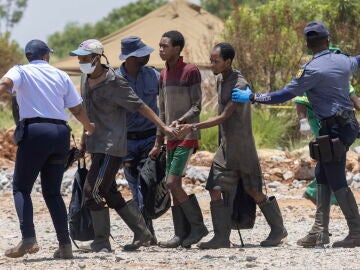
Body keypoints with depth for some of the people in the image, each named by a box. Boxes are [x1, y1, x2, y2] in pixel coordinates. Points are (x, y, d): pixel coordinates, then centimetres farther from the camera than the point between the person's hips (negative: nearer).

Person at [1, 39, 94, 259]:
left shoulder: (21, 71, 7)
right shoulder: (61, 76, 17)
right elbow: (77, 109, 19)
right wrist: (90, 128, 34)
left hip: (34, 131, -4)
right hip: (60, 132, 4)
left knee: (21, 188, 1)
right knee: (53, 192, 13)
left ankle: (29, 239, -18)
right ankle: (65, 245, 4)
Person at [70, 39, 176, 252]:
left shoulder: (114, 83, -15)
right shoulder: (86, 79, 9)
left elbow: (140, 106, -12)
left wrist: (163, 127, -14)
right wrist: (85, 139, 24)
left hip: (112, 147, -9)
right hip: (97, 145, 9)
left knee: (93, 192, -13)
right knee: (111, 194, 13)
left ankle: (102, 242, -4)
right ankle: (142, 234, 22)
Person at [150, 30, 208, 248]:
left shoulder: (191, 72, -9)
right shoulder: (164, 75, 14)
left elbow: (197, 106, -11)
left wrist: (181, 121, -27)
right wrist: (158, 143, 17)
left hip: (187, 136, -8)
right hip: (171, 139, 8)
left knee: (172, 183, -14)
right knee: (174, 187, 4)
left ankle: (197, 225, -3)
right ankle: (182, 234, 7)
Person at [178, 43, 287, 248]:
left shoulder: (240, 85, -19)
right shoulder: (220, 80, 9)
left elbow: (223, 117, -22)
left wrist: (193, 127, -26)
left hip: (242, 148, -8)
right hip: (225, 147, 8)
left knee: (255, 192, 0)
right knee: (216, 190, -4)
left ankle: (278, 230, 17)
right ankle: (222, 237, -4)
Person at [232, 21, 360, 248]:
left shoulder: (312, 69, -14)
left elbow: (285, 95, -13)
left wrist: (252, 98, -5)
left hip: (334, 128, -8)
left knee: (336, 181, -5)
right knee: (322, 176, 12)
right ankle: (320, 231, 10)